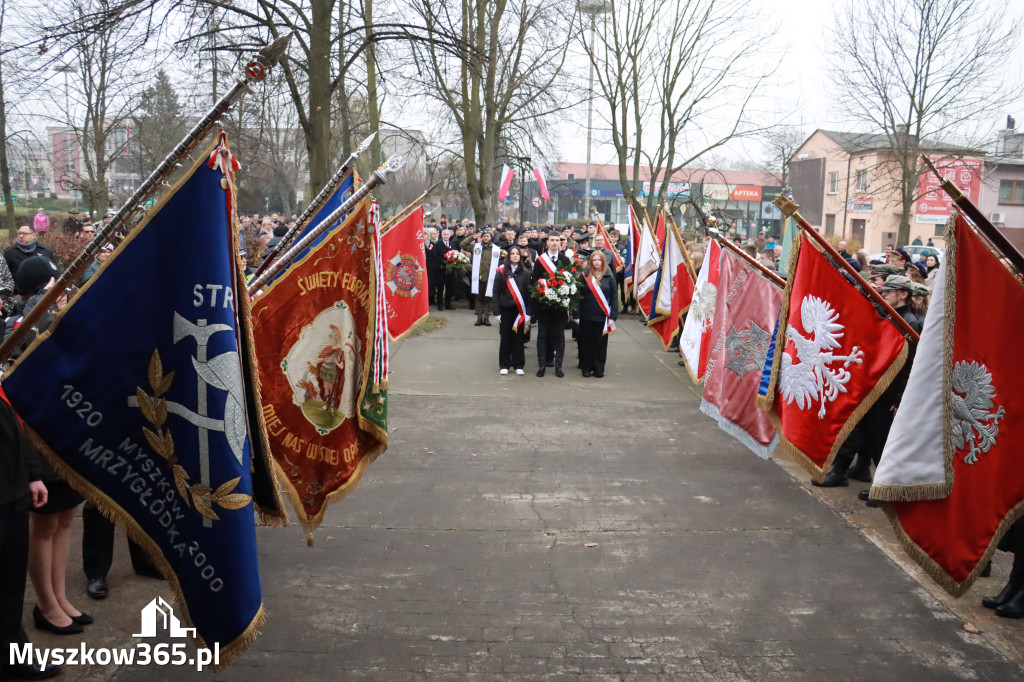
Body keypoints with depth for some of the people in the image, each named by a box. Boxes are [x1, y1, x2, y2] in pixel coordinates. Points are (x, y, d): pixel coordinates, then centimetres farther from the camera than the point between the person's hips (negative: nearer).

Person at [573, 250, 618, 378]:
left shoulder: (609, 277, 2)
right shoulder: (585, 276, 1)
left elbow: (614, 298, 3)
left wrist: (613, 316, -4)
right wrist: (576, 315, -4)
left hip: (602, 317, 0)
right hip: (586, 316, 0)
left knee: (601, 344, 6)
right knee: (586, 343, 6)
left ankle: (599, 369, 17)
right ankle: (586, 368, 18)